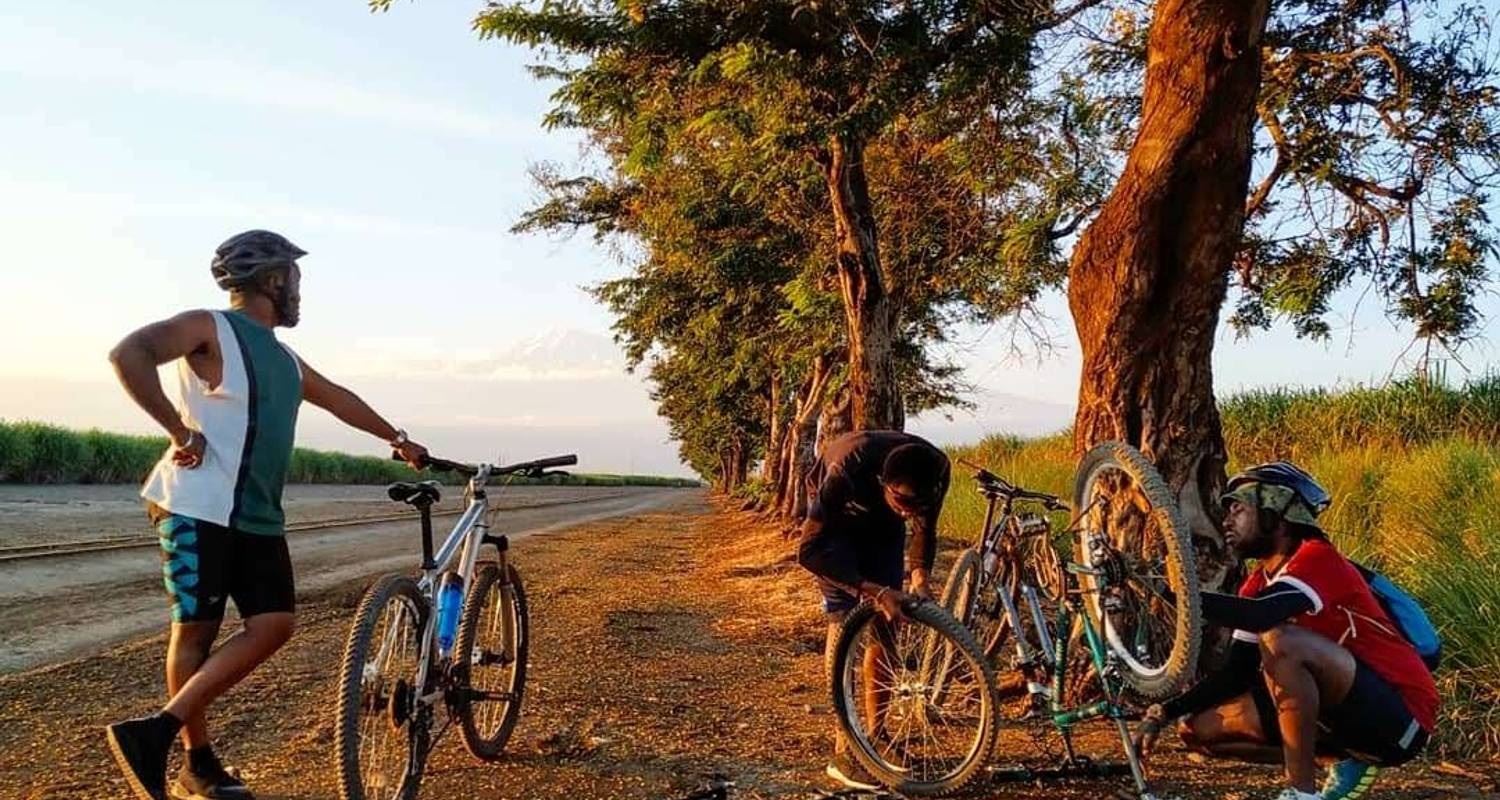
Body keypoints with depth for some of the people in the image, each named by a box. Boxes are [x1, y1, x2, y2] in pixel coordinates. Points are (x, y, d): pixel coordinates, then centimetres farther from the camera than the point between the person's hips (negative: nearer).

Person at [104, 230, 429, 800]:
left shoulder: (284, 358, 20)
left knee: (274, 626, -1)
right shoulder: (211, 328, -5)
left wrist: (397, 439, 40)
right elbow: (128, 354, -20)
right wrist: (180, 431, -20)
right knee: (197, 630, 0)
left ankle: (156, 733, 7)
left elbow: (337, 397, 33)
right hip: (201, 511, -8)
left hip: (259, 516, 8)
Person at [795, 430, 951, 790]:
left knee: (886, 623, -1)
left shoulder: (938, 469, -31)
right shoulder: (847, 470, -43)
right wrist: (874, 591, -42)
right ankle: (842, 752, -11)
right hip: (836, 517, -4)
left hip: (883, 523, 4)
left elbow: (925, 528, -9)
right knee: (844, 618, -15)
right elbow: (809, 550, -37)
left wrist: (919, 577, -26)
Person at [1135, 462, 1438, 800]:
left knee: (1279, 642, -33)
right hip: (1348, 713, 8)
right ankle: (1348, 761, 7)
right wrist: (1165, 712, -3)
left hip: (1400, 719, -8)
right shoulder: (1258, 584, 7)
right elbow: (1236, 674, 7)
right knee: (1198, 729, 1)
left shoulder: (1317, 558, -16)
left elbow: (1260, 616, -36)